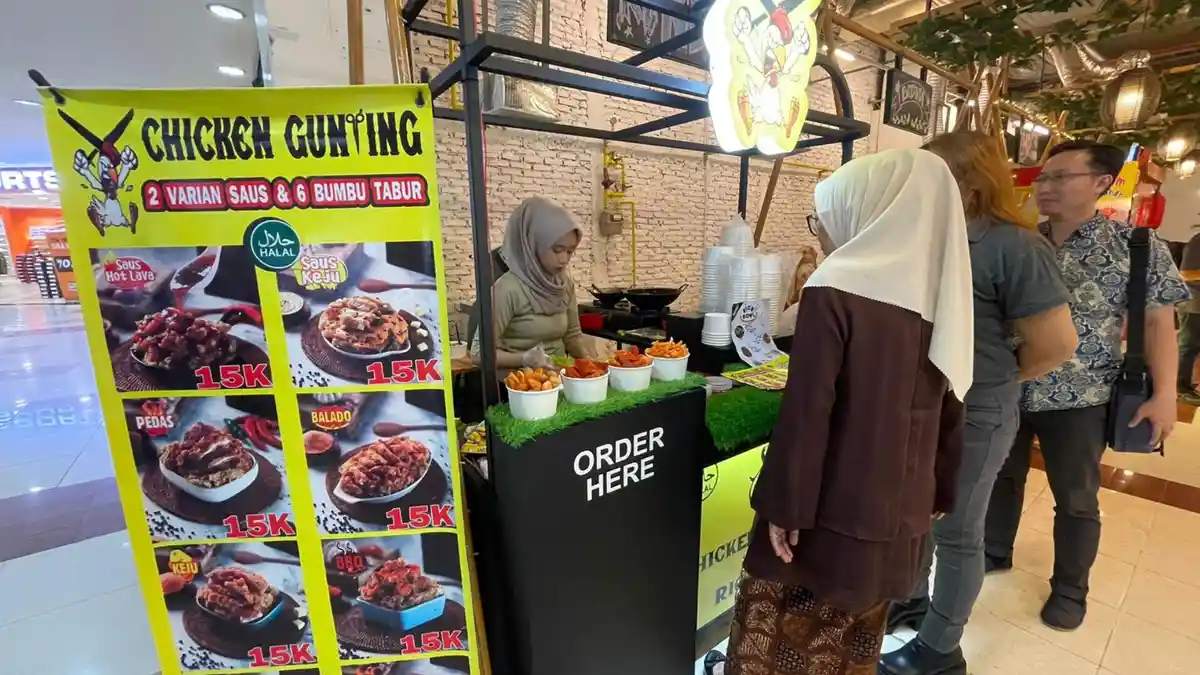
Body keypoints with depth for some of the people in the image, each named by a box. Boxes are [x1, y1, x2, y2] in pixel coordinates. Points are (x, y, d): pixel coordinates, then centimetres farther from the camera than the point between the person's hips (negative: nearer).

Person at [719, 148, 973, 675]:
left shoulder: (835, 291, -18)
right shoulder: (942, 295, 3)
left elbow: (806, 411, -21)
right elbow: (949, 412, 10)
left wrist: (785, 506, -13)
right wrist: (938, 494, 20)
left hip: (832, 508, -6)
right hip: (901, 510, 7)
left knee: (775, 630, 15)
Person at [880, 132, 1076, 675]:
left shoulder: (1014, 246, -17)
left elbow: (1056, 345, -16)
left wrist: (991, 381, -3)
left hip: (971, 418, -7)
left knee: (955, 533, 9)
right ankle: (914, 599, 44)